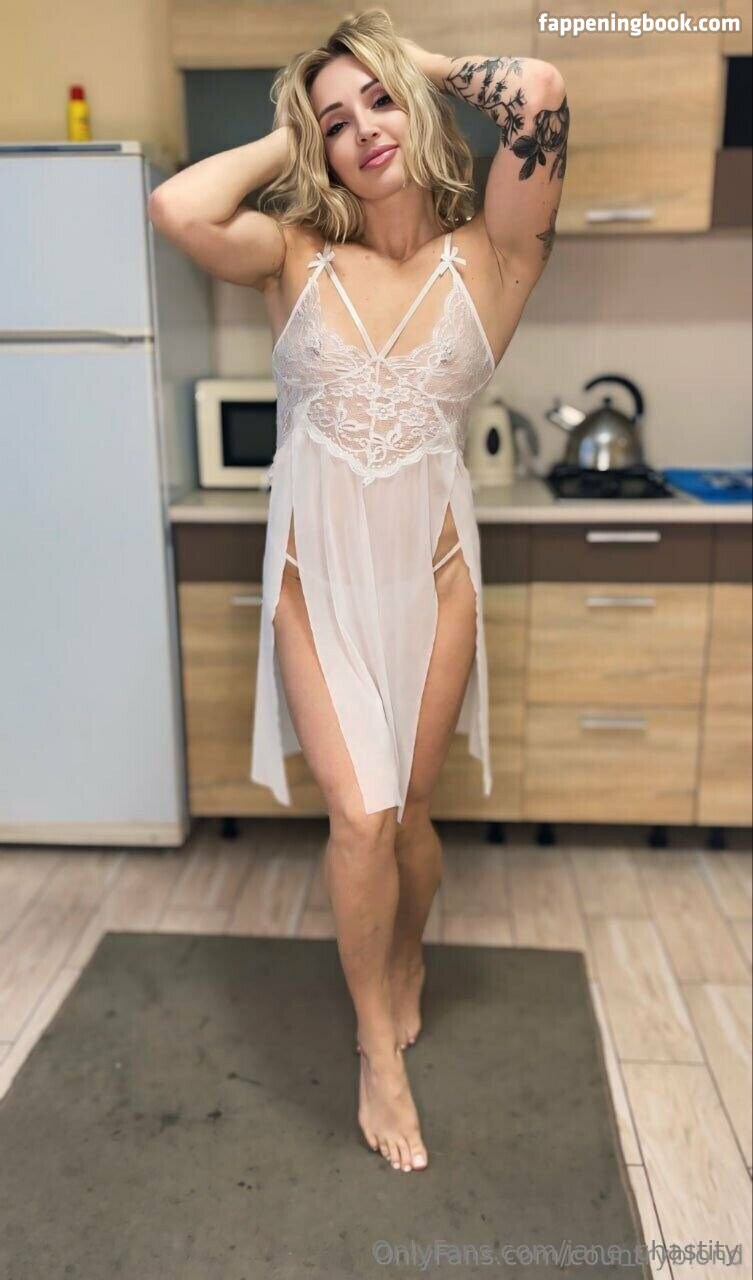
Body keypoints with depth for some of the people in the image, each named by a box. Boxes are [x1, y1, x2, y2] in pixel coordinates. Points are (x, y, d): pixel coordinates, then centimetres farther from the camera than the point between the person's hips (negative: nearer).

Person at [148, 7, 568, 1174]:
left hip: (428, 570, 0)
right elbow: (175, 208, -17)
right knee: (360, 815, -6)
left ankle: (407, 958, 44)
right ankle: (381, 1052, 18)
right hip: (317, 572, 0)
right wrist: (286, 139, -2)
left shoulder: (487, 258, -1)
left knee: (402, 809, 10)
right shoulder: (296, 255, 2)